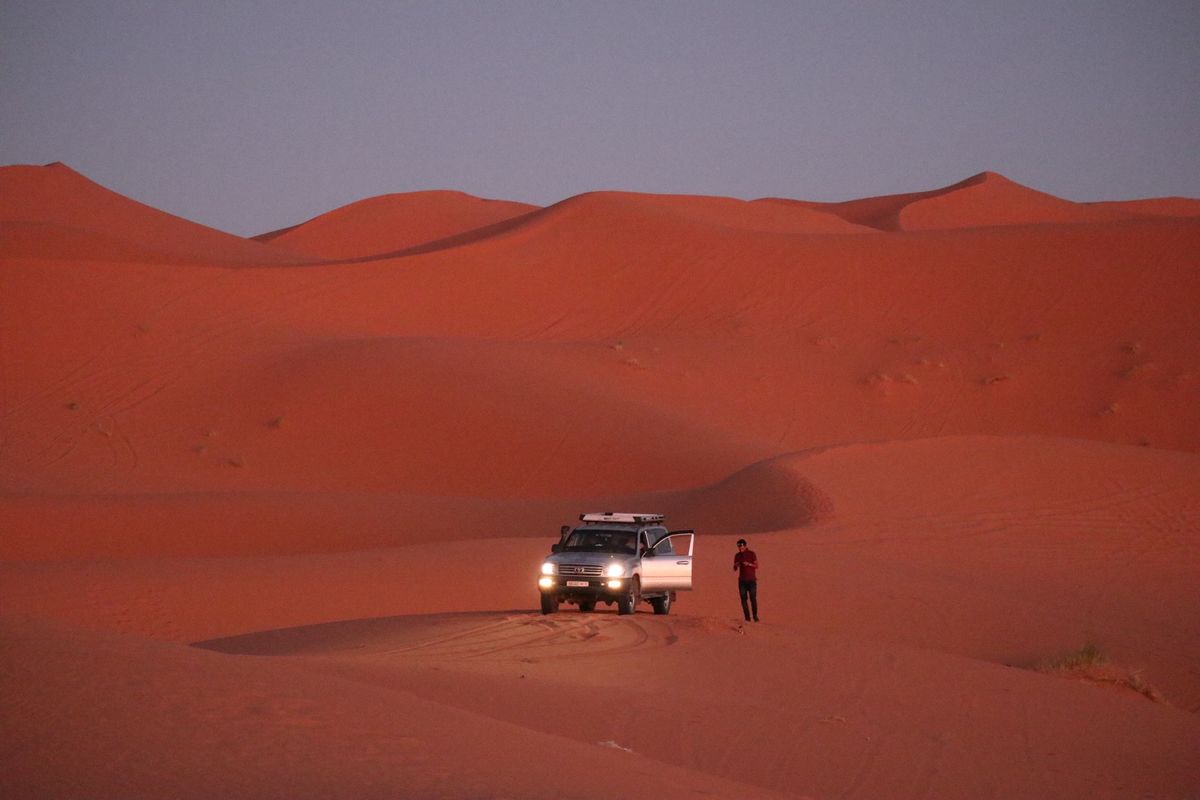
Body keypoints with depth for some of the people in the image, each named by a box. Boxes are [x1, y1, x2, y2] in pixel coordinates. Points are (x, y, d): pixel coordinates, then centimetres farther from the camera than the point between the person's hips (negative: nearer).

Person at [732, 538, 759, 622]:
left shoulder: (751, 554, -4)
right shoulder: (737, 556, 6)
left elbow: (756, 566, -4)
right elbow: (735, 569, 10)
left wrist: (748, 564, -23)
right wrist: (736, 566, -14)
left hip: (751, 580, -3)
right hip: (742, 580, 3)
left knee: (753, 598, -10)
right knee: (744, 599, -5)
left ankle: (755, 616, 4)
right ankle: (747, 617, -4)